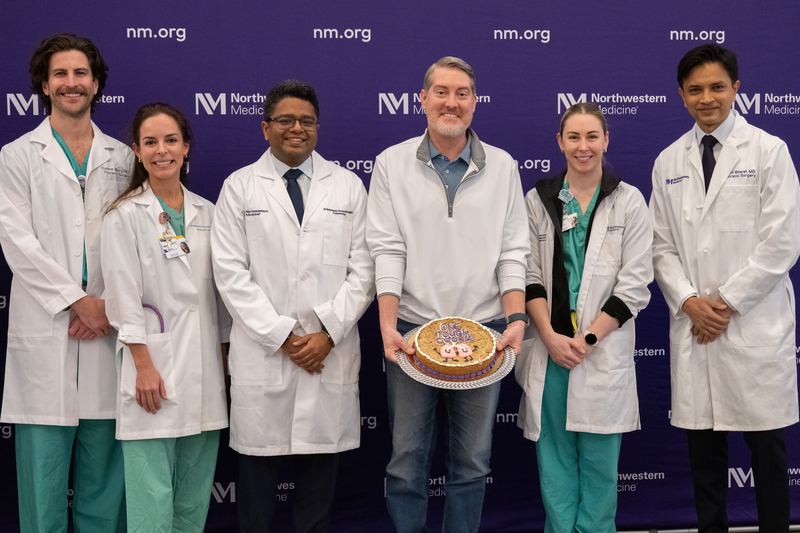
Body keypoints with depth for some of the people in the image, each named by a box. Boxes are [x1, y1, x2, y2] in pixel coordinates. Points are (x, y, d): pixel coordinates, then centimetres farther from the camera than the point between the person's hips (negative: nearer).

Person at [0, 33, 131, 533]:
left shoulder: (122, 158, 13)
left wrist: (110, 305, -8)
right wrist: (79, 301, -10)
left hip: (106, 329, 2)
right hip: (45, 335, -2)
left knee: (102, 476, 8)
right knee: (43, 471, 1)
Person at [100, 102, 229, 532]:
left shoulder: (206, 213, 12)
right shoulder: (125, 215, -2)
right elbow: (123, 296, -8)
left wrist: (226, 360, 12)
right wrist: (145, 366, -13)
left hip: (203, 370, 5)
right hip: (153, 367, -5)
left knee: (195, 495, 11)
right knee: (152, 497, -4)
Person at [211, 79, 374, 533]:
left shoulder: (348, 186, 9)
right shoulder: (240, 186, 6)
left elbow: (363, 270, 4)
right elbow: (231, 273, -2)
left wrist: (328, 334, -7)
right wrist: (282, 337, -9)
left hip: (331, 354, 1)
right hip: (263, 355, -1)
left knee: (321, 469, 7)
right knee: (259, 466, 4)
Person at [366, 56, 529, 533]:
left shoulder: (502, 167, 7)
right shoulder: (392, 164, 4)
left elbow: (513, 252, 4)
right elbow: (387, 250, -2)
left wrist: (516, 319, -9)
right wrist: (388, 324, -13)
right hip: (412, 331, -1)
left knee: (473, 461, 9)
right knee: (407, 458, 5)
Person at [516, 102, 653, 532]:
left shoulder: (629, 202, 2)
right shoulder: (538, 200, 8)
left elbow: (635, 285, -3)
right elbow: (530, 275, 4)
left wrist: (586, 339, -10)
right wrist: (550, 336, -9)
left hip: (603, 350, -1)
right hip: (550, 348, 2)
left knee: (599, 460, 4)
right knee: (554, 456, 7)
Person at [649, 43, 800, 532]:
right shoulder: (669, 162, 11)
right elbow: (662, 244, 10)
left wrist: (727, 302, -10)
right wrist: (689, 301, -6)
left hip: (755, 324, -3)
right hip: (693, 325, 3)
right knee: (703, 445, 9)